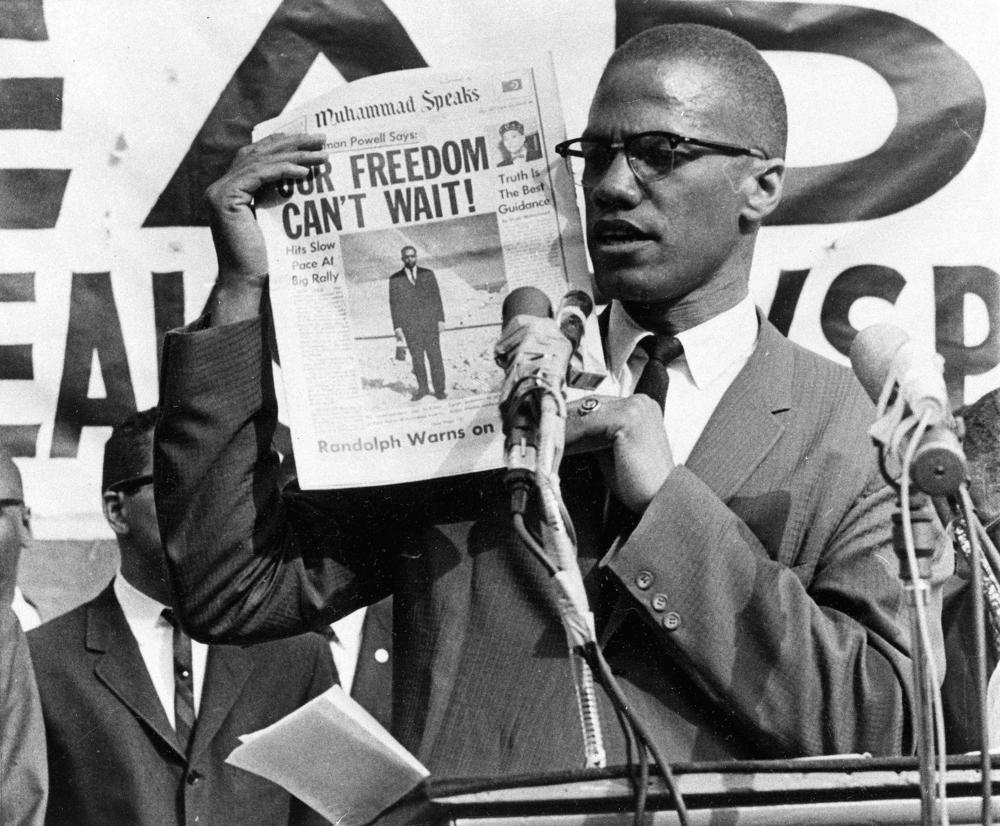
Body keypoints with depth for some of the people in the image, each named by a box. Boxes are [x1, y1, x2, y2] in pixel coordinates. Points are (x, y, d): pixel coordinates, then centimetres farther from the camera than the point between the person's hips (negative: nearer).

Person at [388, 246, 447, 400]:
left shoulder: (427, 274, 5)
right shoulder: (395, 279, 2)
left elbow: (436, 298, 5)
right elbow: (394, 304, 3)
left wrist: (441, 320, -1)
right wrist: (397, 327, -3)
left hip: (430, 323, 0)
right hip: (410, 326, 0)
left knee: (435, 357, -2)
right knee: (417, 359, 4)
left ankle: (439, 389, 6)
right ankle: (422, 388, 19)